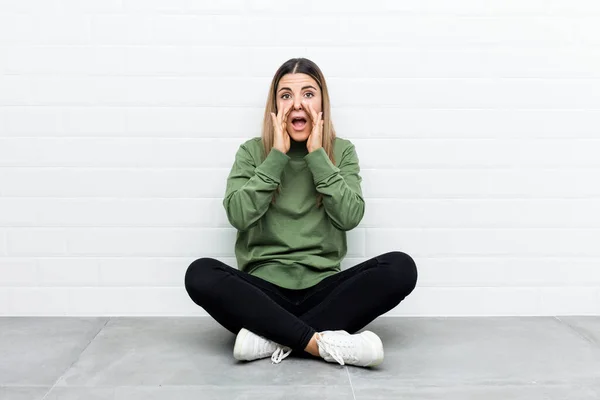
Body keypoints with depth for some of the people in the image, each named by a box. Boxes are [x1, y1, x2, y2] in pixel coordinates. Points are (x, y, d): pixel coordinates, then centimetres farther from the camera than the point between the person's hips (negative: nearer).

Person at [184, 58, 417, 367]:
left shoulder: (342, 151, 8)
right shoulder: (252, 152, 7)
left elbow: (350, 216, -7)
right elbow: (238, 216, -9)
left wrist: (317, 155, -9)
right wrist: (277, 156, -10)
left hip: (322, 289, 1)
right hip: (264, 290, -1)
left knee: (401, 267, -25)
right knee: (200, 274, -30)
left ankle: (273, 337, -25)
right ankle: (321, 342, -30)